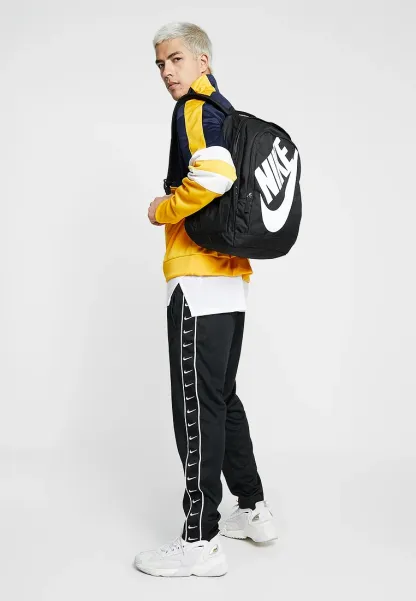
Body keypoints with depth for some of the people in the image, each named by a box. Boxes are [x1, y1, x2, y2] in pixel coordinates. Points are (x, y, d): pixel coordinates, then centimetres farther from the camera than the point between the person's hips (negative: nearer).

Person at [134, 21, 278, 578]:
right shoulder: (227, 113, 21)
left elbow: (214, 173, -27)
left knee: (196, 408, -5)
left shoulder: (197, 108, -8)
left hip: (199, 281, -10)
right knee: (222, 400, 17)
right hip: (232, 281, 10)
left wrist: (161, 210, -12)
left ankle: (201, 542, 3)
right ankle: (254, 511, 27)